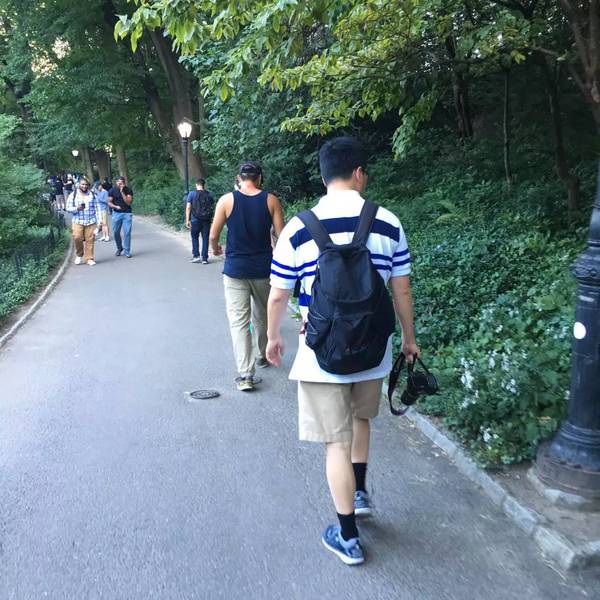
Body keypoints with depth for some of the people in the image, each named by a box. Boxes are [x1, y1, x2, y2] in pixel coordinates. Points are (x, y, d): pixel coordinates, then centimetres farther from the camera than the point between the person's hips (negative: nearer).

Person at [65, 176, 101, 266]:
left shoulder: (92, 195, 12)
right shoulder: (73, 195, 7)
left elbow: (97, 208, 10)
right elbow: (68, 208, 4)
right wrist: (77, 208, -15)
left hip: (91, 222, 1)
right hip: (77, 221, -1)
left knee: (90, 240, -4)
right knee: (77, 237, -18)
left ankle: (89, 258, 6)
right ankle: (79, 255, 6)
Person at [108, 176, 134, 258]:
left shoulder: (128, 190, -2)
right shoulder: (112, 190, 2)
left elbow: (128, 202, -11)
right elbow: (109, 203, 3)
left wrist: (122, 192, -17)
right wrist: (115, 206, -16)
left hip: (127, 213, -1)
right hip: (116, 213, 2)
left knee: (127, 232, -6)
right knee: (116, 232, 4)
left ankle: (127, 251, 1)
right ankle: (119, 248, 25)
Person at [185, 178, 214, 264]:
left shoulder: (192, 194, -3)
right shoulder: (209, 195, 4)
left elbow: (188, 207, -7)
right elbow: (212, 208, 5)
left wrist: (187, 220, -4)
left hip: (195, 220, -1)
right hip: (206, 220, 1)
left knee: (194, 237, 15)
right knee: (205, 239, 6)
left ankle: (196, 256, 8)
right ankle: (204, 258, 6)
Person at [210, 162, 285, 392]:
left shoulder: (226, 200, -5)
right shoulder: (271, 200, -3)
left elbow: (213, 236, -1)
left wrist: (215, 248, 21)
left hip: (235, 269, -2)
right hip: (263, 269, 2)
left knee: (238, 320, 0)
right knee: (262, 316, 21)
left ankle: (245, 374, -7)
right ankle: (262, 356, 39)